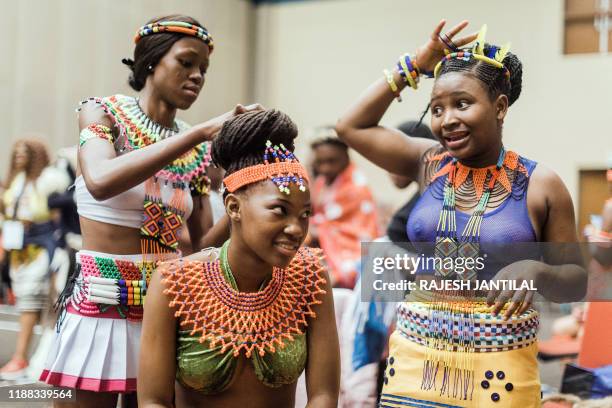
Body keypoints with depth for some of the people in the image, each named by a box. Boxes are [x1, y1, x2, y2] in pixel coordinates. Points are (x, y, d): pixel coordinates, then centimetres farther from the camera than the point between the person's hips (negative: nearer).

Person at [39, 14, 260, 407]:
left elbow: (205, 242, 8)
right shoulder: (103, 114, -5)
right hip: (100, 303, -5)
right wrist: (203, 131, -29)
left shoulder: (197, 149, 8)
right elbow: (101, 182, -29)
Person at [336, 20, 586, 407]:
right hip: (417, 354, 3)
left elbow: (576, 281, 0)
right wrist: (414, 66, 4)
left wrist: (535, 271, -21)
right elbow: (351, 127, 8)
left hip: (499, 364, -2)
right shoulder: (430, 163, 4)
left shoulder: (540, 185, -5)